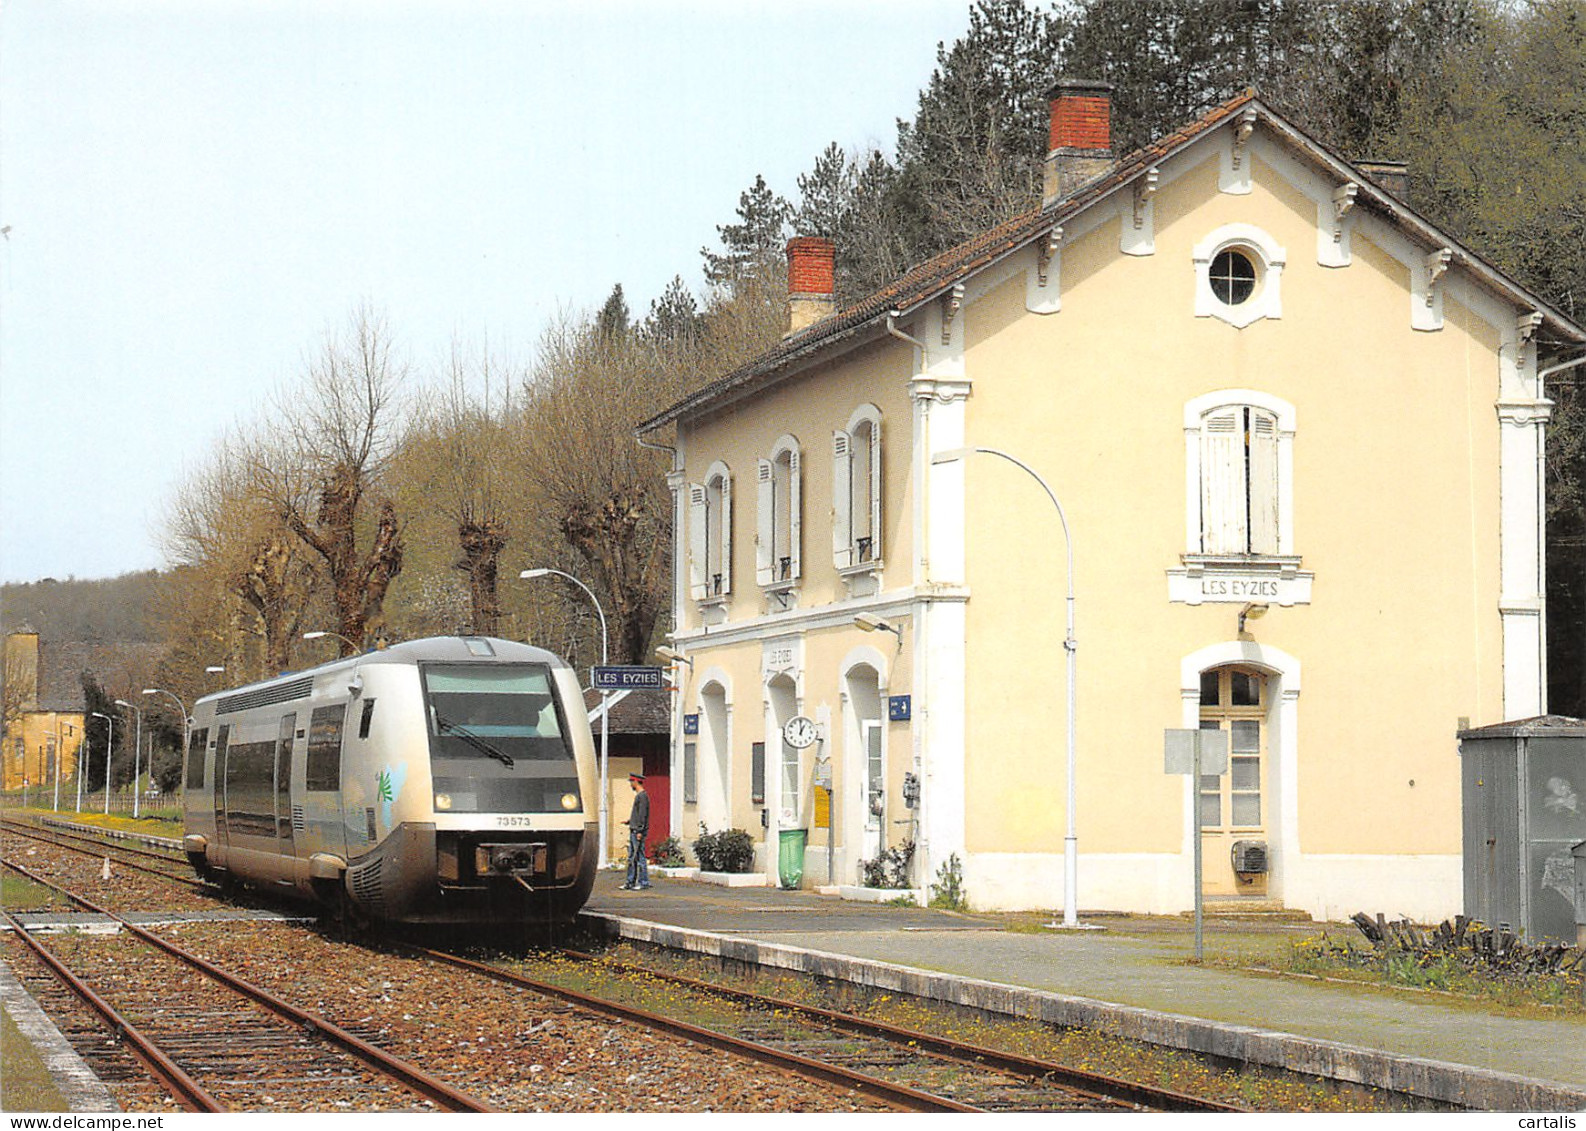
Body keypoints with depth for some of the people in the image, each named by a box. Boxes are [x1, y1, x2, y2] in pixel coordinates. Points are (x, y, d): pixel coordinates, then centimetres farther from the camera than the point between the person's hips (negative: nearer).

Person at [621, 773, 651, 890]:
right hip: (633, 831, 10)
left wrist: (640, 831, -21)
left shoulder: (643, 796, -13)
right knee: (631, 858, 11)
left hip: (638, 831, -10)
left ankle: (643, 882, -5)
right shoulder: (638, 795, 18)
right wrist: (628, 821, 19)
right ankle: (630, 882, 14)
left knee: (640, 857, -7)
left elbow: (643, 814, -18)